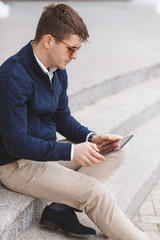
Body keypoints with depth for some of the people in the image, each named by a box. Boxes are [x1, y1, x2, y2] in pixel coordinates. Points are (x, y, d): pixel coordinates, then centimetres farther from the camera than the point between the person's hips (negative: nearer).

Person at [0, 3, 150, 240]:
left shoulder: (58, 70, 3)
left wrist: (90, 138, -7)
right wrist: (70, 152, -28)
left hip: (48, 151, 9)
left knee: (118, 150, -2)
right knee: (95, 192, -23)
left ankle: (61, 209, -12)